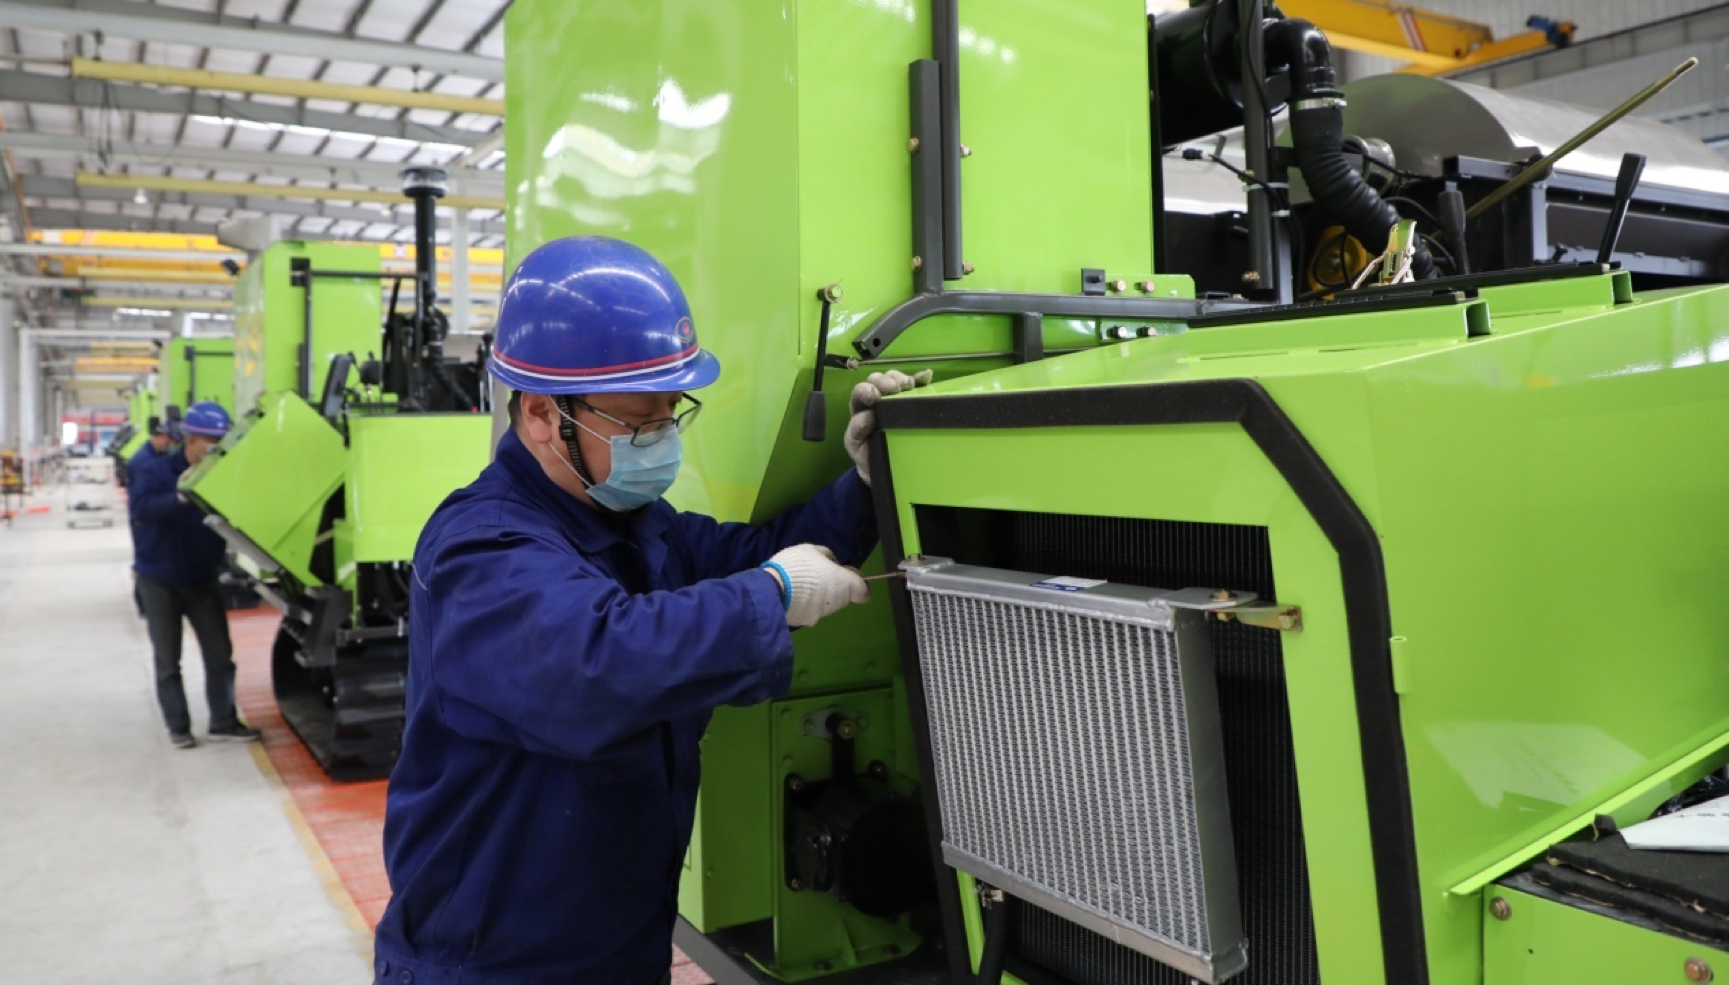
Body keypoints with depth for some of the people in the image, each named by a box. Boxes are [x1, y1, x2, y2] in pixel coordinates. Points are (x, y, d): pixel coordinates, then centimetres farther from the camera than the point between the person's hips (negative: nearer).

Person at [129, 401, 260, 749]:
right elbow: (140, 507, -32)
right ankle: (178, 727, 16)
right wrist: (182, 497, -46)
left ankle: (223, 721, 14)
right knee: (168, 660, 6)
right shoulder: (155, 471, -13)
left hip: (203, 580, 3)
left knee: (220, 654, 4)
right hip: (160, 580, -3)